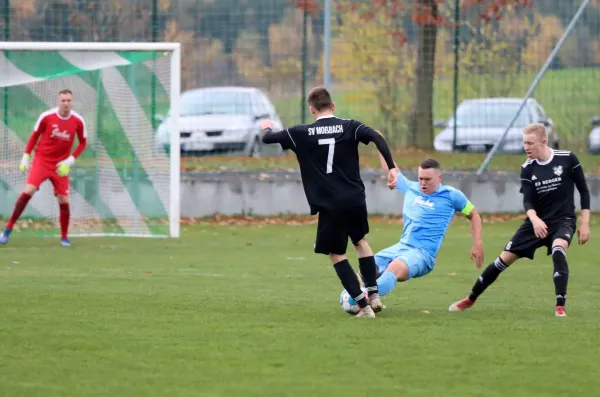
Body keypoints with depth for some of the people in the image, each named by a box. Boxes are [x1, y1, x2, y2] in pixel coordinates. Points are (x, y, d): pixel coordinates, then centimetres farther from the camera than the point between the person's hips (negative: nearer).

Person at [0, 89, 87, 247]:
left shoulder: (78, 121, -7)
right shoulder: (46, 117, -11)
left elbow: (83, 143, 6)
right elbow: (35, 136, 2)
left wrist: (70, 160, -6)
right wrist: (26, 157, 0)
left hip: (61, 165, 2)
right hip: (41, 160, -2)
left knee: (63, 200, -2)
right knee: (28, 191, -18)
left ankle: (64, 237, 16)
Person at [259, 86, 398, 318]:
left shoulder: (302, 134, 0)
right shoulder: (349, 127, 2)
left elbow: (268, 138, 9)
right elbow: (377, 138, -14)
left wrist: (267, 128, 32)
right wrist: (391, 168, -15)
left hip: (330, 206, -3)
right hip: (356, 200, 3)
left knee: (336, 254, 9)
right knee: (360, 241, 28)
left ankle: (363, 305, 0)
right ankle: (373, 294, 18)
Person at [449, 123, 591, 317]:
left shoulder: (567, 159, -10)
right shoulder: (527, 169, -3)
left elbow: (584, 191, -2)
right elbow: (527, 201, -11)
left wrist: (585, 223, -6)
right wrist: (534, 219, -33)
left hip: (563, 220, -3)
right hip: (537, 222, 3)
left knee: (558, 250, -36)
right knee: (504, 259, 1)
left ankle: (560, 306, -31)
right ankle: (470, 299, 19)